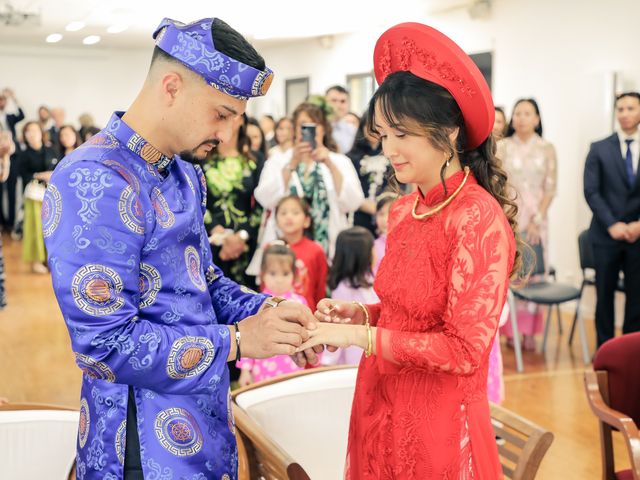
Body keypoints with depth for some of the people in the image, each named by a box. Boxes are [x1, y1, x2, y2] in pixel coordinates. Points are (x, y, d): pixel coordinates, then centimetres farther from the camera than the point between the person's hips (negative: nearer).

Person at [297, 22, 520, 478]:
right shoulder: (405, 211, 4)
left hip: (438, 423, -7)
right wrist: (362, 312, -3)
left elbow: (465, 349, -21)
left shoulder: (479, 219, -19)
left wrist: (361, 337, -20)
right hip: (380, 407, 7)